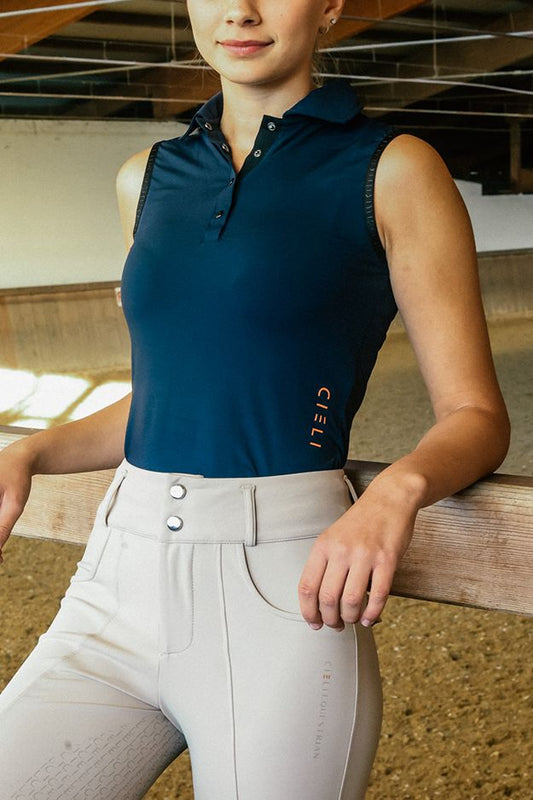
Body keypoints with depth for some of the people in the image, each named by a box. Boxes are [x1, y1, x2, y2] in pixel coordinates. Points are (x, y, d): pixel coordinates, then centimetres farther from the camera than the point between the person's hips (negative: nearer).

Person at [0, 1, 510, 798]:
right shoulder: (148, 179, 14)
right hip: (122, 588, 5)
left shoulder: (394, 170, 0)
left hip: (282, 592, -4)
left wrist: (398, 488, -22)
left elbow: (478, 417, -1)